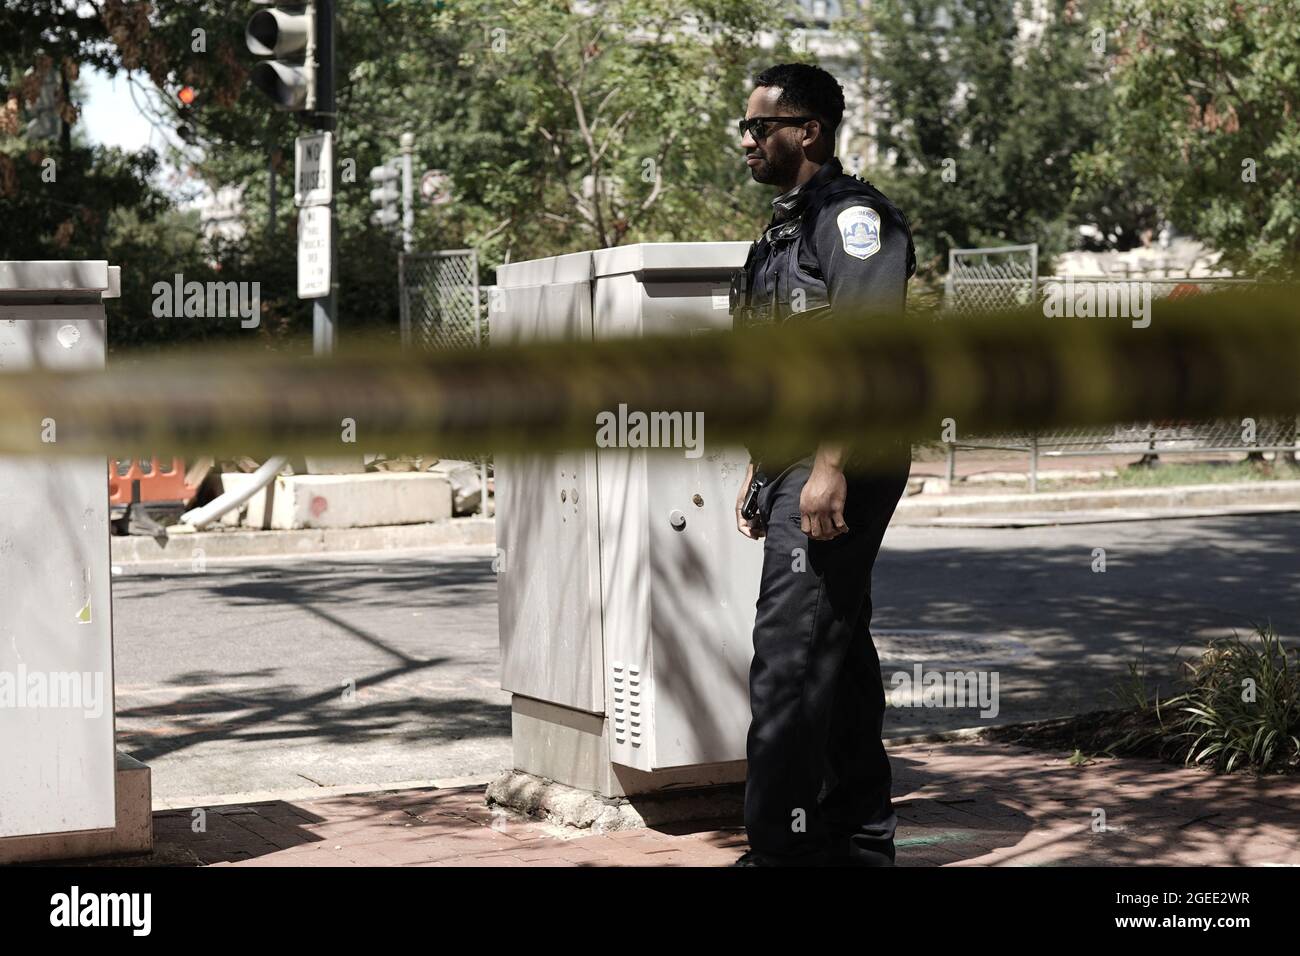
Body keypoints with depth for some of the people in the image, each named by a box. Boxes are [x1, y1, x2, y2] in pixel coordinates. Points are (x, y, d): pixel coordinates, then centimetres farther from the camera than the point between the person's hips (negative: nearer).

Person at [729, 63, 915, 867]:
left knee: (791, 657, -13)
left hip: (841, 467, -10)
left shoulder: (853, 215, -9)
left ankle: (783, 847, -11)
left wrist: (829, 468, -26)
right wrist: (760, 474, 22)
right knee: (839, 649, 13)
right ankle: (860, 838, 21)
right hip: (796, 468, 10)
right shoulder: (786, 228, 20)